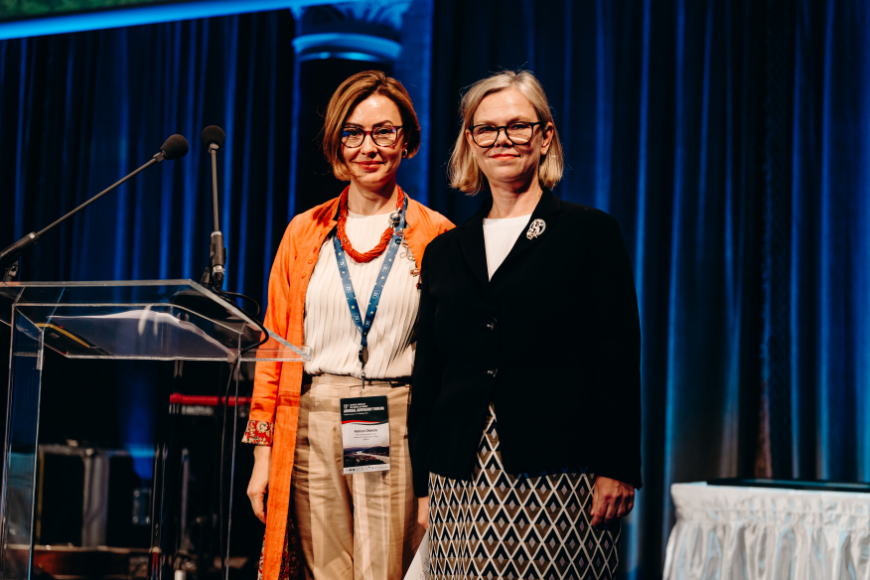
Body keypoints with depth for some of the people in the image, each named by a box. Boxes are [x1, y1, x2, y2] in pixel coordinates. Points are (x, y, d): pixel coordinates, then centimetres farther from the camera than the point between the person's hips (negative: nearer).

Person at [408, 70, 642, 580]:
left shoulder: (592, 233, 5)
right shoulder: (446, 252, 16)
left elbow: (619, 360, -1)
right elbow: (427, 377, 16)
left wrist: (617, 470, -9)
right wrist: (422, 487, 11)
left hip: (559, 477, -3)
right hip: (462, 479, 3)